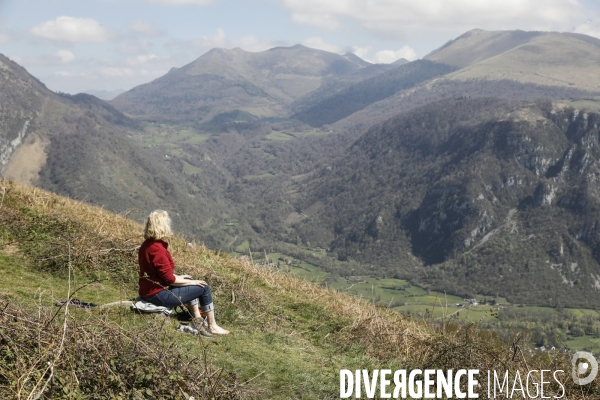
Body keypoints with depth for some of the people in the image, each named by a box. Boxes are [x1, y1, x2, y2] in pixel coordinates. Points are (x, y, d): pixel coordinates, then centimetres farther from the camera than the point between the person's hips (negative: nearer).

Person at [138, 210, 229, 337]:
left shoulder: (146, 245, 8)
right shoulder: (157, 249, -24)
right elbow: (169, 278, -23)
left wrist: (179, 277, 15)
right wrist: (191, 282, -10)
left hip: (149, 290, 11)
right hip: (159, 295, -11)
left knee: (191, 283, 28)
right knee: (204, 288, -2)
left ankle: (197, 320, 26)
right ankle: (212, 326, 11)